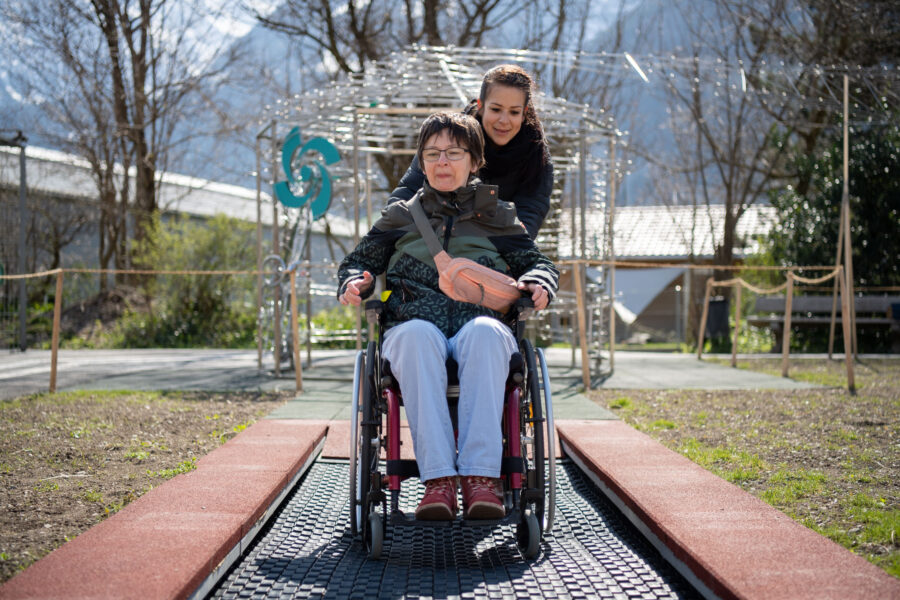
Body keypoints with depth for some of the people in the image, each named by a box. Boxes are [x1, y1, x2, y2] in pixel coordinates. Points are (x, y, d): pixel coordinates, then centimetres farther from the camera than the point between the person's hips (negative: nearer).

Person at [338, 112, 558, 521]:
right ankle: (438, 480, -48)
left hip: (480, 322, 0)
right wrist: (354, 282, 3)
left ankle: (480, 476, -47)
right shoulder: (400, 217, 25)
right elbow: (360, 261, 28)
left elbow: (537, 262, 24)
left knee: (484, 333, -39)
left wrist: (538, 282, -1)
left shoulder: (496, 216, 23)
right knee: (418, 335, -39)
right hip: (412, 326, 0)